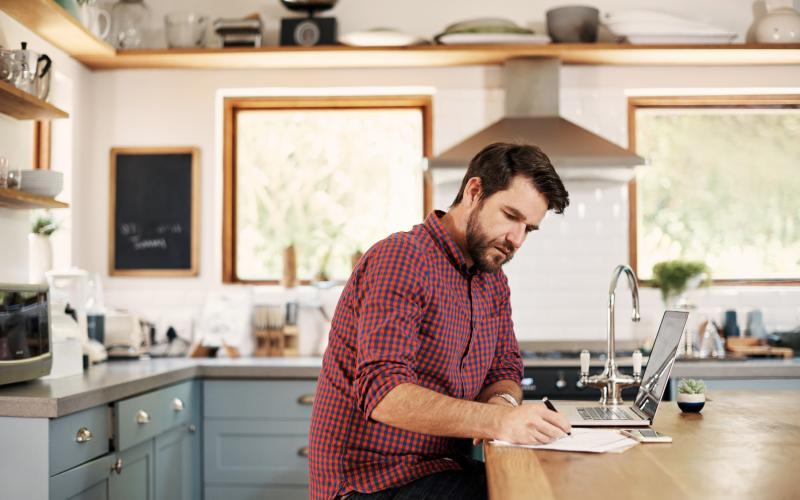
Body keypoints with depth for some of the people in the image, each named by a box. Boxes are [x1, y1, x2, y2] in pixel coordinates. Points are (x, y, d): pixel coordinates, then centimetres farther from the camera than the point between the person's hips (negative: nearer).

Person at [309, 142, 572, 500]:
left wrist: (503, 401, -14)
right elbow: (383, 394, -27)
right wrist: (498, 420, -38)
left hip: (441, 467, 8)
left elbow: (505, 371, 11)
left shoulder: (493, 281, 12)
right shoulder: (400, 259, -17)